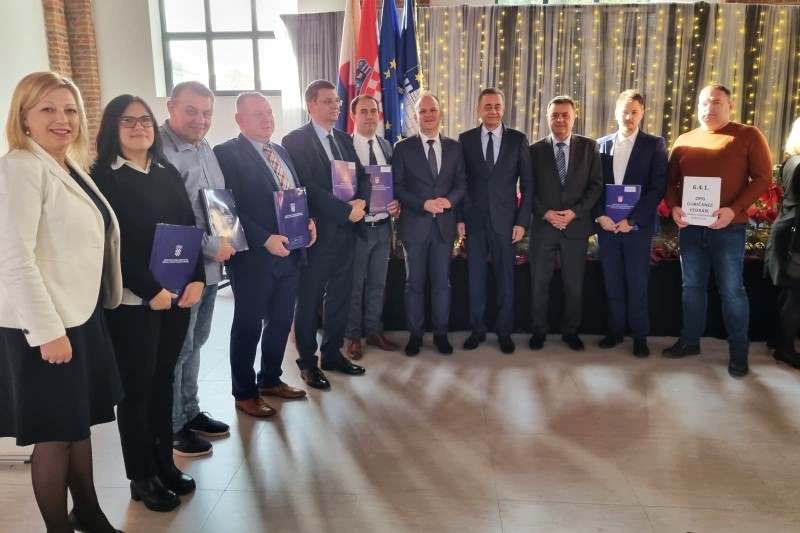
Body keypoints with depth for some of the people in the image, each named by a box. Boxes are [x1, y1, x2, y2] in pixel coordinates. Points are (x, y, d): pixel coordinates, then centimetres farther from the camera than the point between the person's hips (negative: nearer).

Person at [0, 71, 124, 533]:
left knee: (81, 422, 19)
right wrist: (48, 330, -23)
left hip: (83, 315, 8)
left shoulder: (72, 168, 11)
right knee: (55, 434, 5)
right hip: (45, 326, -8)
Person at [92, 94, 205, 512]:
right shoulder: (102, 177, -6)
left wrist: (197, 279, -5)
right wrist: (151, 290, -16)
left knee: (163, 379, 14)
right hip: (132, 300, -5)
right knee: (137, 386, 4)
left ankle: (164, 461, 27)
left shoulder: (167, 172, 12)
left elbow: (190, 228, 8)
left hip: (178, 294, 5)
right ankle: (142, 476, 19)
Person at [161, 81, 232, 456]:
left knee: (195, 343, 19)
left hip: (210, 266, 8)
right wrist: (210, 246, -18)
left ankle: (190, 412, 34)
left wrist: (224, 242, 4)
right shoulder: (160, 152, -17)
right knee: (176, 349, 4)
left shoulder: (205, 149, 12)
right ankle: (171, 429, 20)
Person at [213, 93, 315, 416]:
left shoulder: (282, 153, 15)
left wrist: (308, 221, 0)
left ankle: (270, 379, 35)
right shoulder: (226, 153, -10)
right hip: (253, 256, -7)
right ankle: (245, 393, 23)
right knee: (248, 326, 7)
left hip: (290, 252, 7)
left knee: (281, 321, 16)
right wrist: (265, 240, -22)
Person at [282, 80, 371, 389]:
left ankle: (333, 354, 28)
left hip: (346, 231, 6)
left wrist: (361, 202, -10)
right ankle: (307, 362, 19)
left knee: (340, 296, 14)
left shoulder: (344, 139, 13)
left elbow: (362, 177, 11)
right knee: (309, 300, 6)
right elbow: (308, 187, -18)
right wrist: (345, 210, -19)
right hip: (317, 232, -6)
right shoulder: (295, 140, -8)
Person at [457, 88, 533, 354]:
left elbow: (527, 184, 1)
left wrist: (522, 221, -5)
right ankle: (477, 329, 21)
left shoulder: (518, 139, 2)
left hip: (505, 220, 0)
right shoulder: (465, 139, 4)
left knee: (506, 280, 7)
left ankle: (504, 332, 20)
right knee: (475, 279, 8)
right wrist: (459, 217, -2)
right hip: (474, 220, 1)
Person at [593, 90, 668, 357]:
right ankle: (615, 331, 23)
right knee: (612, 283, 9)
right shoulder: (601, 144, 8)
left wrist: (632, 219, -15)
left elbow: (658, 188, -7)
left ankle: (640, 337, 17)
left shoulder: (655, 144, 0)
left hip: (638, 226, -2)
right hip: (606, 225, 3)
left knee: (637, 285, 4)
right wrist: (600, 215, -8)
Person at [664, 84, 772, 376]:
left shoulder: (749, 136, -1)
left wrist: (734, 210, -19)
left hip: (728, 228, -4)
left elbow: (762, 177, -6)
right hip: (689, 226, 4)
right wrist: (673, 207, -7)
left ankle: (739, 352, 13)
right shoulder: (684, 141, 10)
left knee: (731, 290, 1)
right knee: (692, 286, 11)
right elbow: (670, 180, 13)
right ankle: (689, 341, 24)